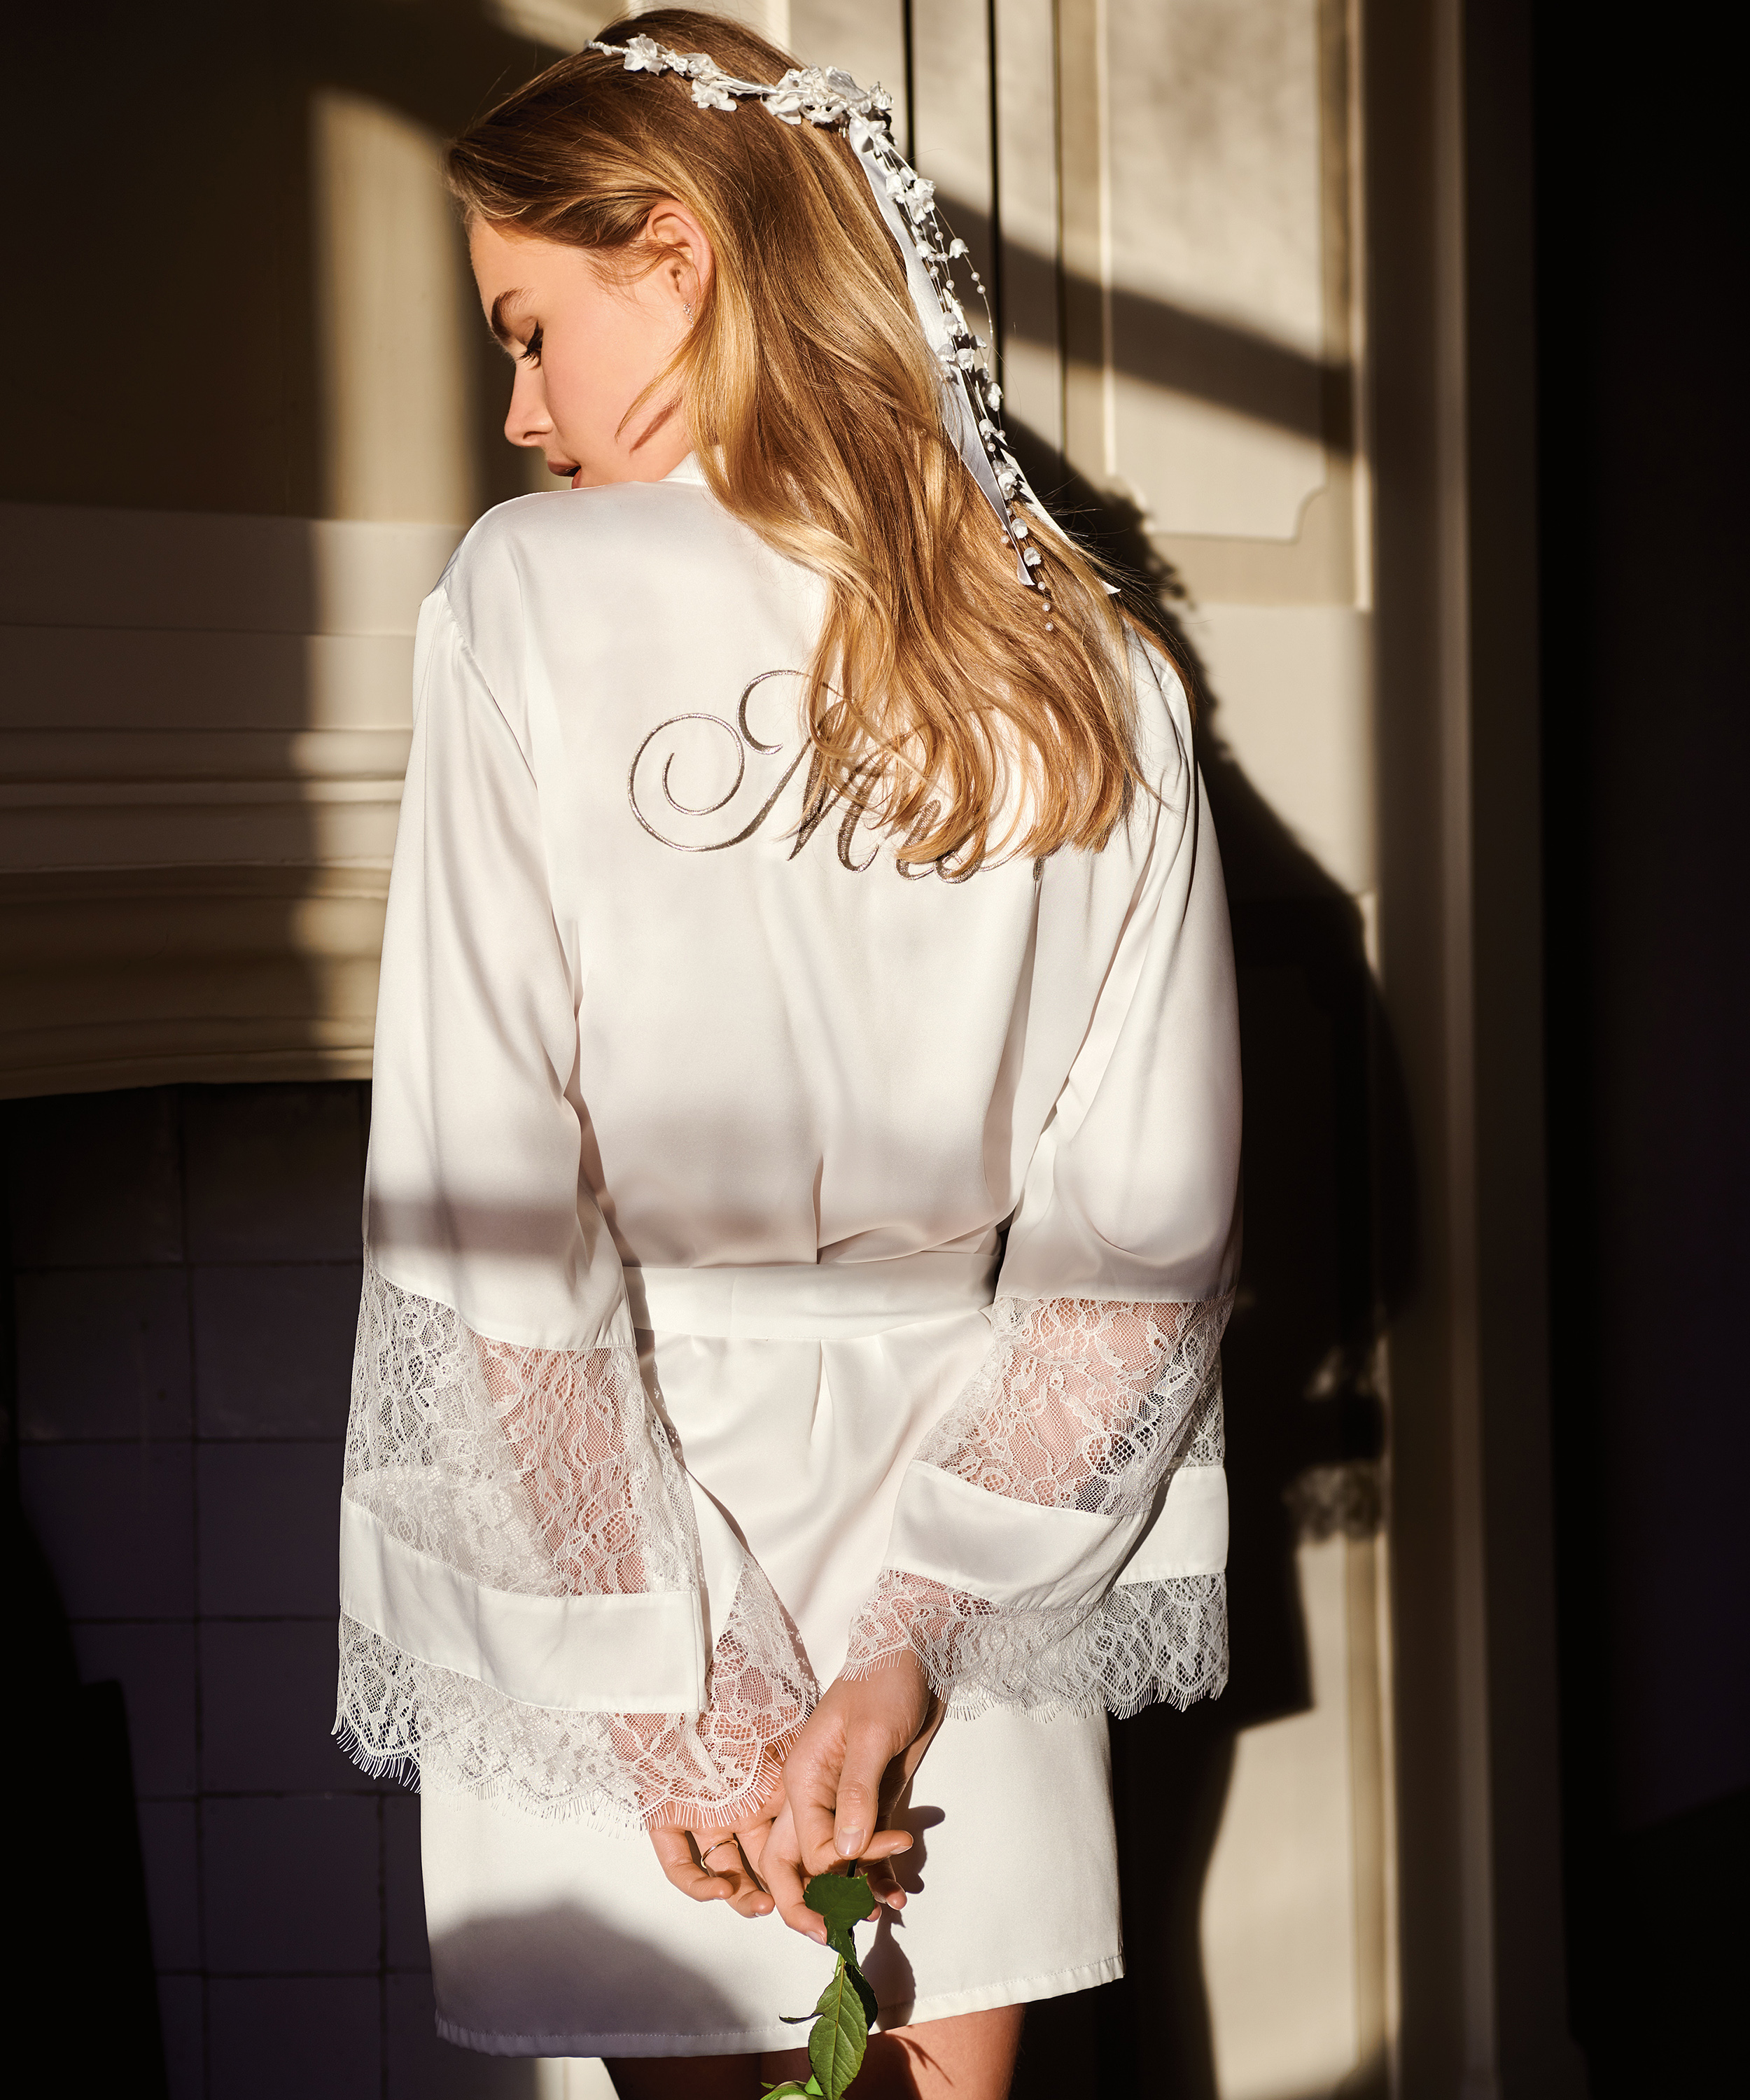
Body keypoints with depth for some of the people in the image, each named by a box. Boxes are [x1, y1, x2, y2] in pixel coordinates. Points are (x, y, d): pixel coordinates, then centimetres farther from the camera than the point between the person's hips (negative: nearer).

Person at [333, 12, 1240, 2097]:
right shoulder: (1089, 664, -1)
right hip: (965, 1520, 3)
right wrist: (903, 1650, -5)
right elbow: (1142, 1232, -5)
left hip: (591, 1520, -3)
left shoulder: (538, 597, -12)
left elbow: (484, 1206, -16)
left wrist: (676, 1704, -12)